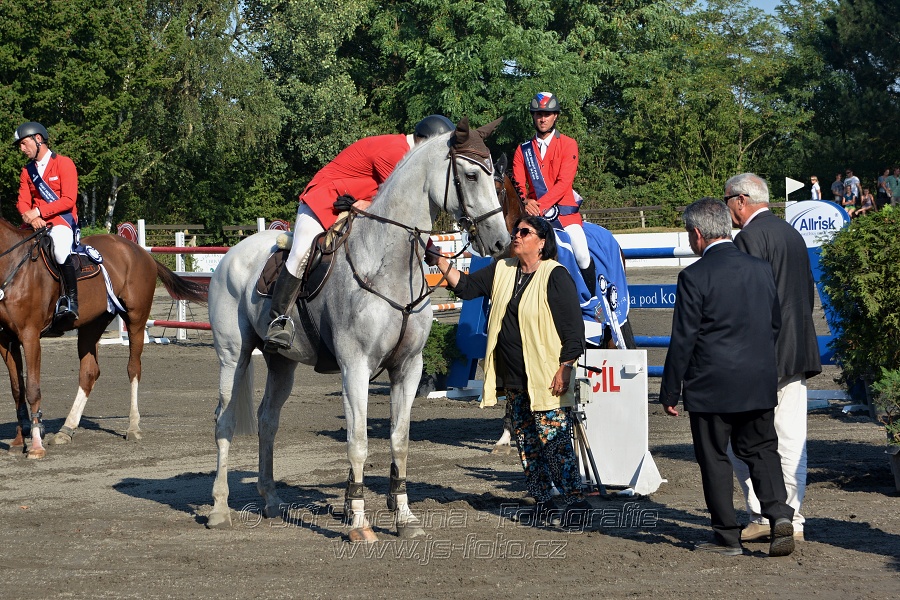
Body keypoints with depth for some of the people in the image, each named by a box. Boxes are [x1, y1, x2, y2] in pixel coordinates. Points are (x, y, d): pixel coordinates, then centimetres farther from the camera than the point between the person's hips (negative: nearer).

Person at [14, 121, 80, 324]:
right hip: (36, 223, 7)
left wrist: (38, 212, -18)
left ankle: (70, 301, -28)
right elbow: (23, 202, 8)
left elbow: (68, 200, -12)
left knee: (60, 249, -36)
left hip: (61, 221, -7)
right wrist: (31, 217, -15)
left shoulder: (64, 164, -3)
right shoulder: (27, 170, 16)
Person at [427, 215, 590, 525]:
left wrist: (565, 369, -17)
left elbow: (573, 328, -12)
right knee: (527, 443, 12)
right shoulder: (502, 271, 11)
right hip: (513, 380, 8)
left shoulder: (556, 276, -11)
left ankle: (575, 500, -5)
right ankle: (542, 503, 19)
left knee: (554, 441, -9)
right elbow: (466, 286, 11)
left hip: (546, 379, -8)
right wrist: (441, 263, -3)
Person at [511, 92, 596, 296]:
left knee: (582, 256, -20)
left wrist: (540, 205, -20)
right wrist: (526, 202, -18)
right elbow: (518, 183, 5)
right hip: (534, 213, 3)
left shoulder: (568, 145, 3)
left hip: (564, 210, -3)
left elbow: (564, 182, -9)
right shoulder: (523, 150, 13)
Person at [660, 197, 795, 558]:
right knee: (762, 449, 14)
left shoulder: (695, 276, -14)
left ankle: (727, 537, 9)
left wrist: (670, 391, -4)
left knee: (714, 459, 6)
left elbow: (683, 339, -12)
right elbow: (775, 324, 13)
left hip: (712, 385, -5)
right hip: (759, 385, 5)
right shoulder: (761, 269, 4)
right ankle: (779, 514, -6)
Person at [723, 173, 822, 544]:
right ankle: (791, 520, 9)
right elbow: (808, 291, 20)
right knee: (791, 439, 7)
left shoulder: (750, 236, -12)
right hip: (797, 353, 8)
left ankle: (763, 515, -4)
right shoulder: (792, 233, 15)